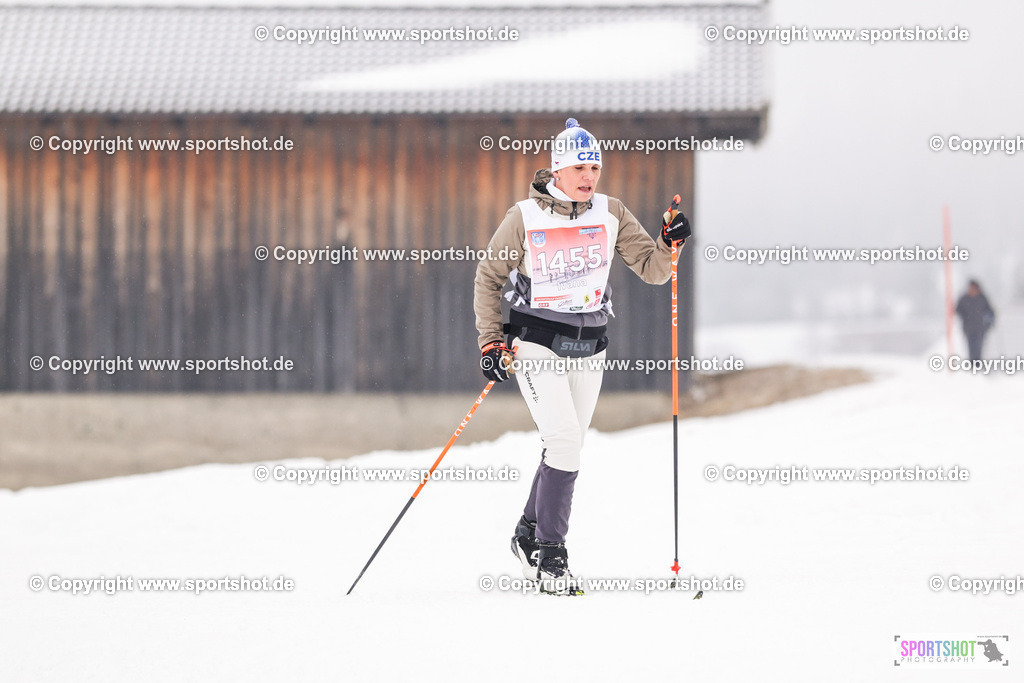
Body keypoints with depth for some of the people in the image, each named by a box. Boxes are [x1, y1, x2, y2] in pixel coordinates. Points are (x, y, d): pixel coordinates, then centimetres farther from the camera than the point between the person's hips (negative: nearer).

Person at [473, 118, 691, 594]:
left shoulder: (610, 215, 1)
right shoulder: (525, 217, -7)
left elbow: (652, 270, 2)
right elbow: (489, 277, 2)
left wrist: (670, 244, -18)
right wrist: (491, 341, -5)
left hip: (589, 348, 4)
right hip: (535, 343, -4)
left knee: (568, 451, 10)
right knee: (564, 440, -17)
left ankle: (529, 535, 30)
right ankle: (550, 553, -8)